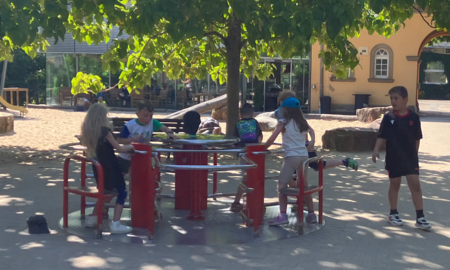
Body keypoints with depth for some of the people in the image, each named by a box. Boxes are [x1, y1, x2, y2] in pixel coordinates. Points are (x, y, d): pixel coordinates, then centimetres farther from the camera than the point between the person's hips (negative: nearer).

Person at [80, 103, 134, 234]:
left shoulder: (88, 130, 2)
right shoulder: (104, 130, -17)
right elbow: (119, 148, -12)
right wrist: (130, 147, 6)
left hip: (97, 167, 7)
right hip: (109, 167, -7)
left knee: (105, 191, 25)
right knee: (122, 192, 3)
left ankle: (92, 218, 25)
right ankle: (115, 224, -5)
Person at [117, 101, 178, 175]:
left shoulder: (153, 123, -17)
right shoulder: (129, 125, -24)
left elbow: (164, 128, -29)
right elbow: (119, 140, -21)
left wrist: (170, 133, -52)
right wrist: (133, 139, -35)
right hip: (125, 157, -3)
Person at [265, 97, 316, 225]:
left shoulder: (283, 123, -5)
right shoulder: (303, 122, 12)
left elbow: (271, 140, -9)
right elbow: (311, 131, 34)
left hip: (291, 157, -6)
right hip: (304, 156, 6)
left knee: (282, 186, -3)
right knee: (305, 186, 15)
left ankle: (283, 215, -14)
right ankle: (311, 214, 18)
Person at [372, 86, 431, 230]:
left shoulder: (414, 117, -4)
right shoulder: (388, 118, -5)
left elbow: (417, 138, 5)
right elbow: (382, 136, -4)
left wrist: (415, 154, 8)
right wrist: (376, 150, -18)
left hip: (410, 158, 0)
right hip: (393, 158, 0)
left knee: (415, 184, -3)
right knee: (394, 184, 11)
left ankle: (420, 217, 0)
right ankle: (393, 214, 25)